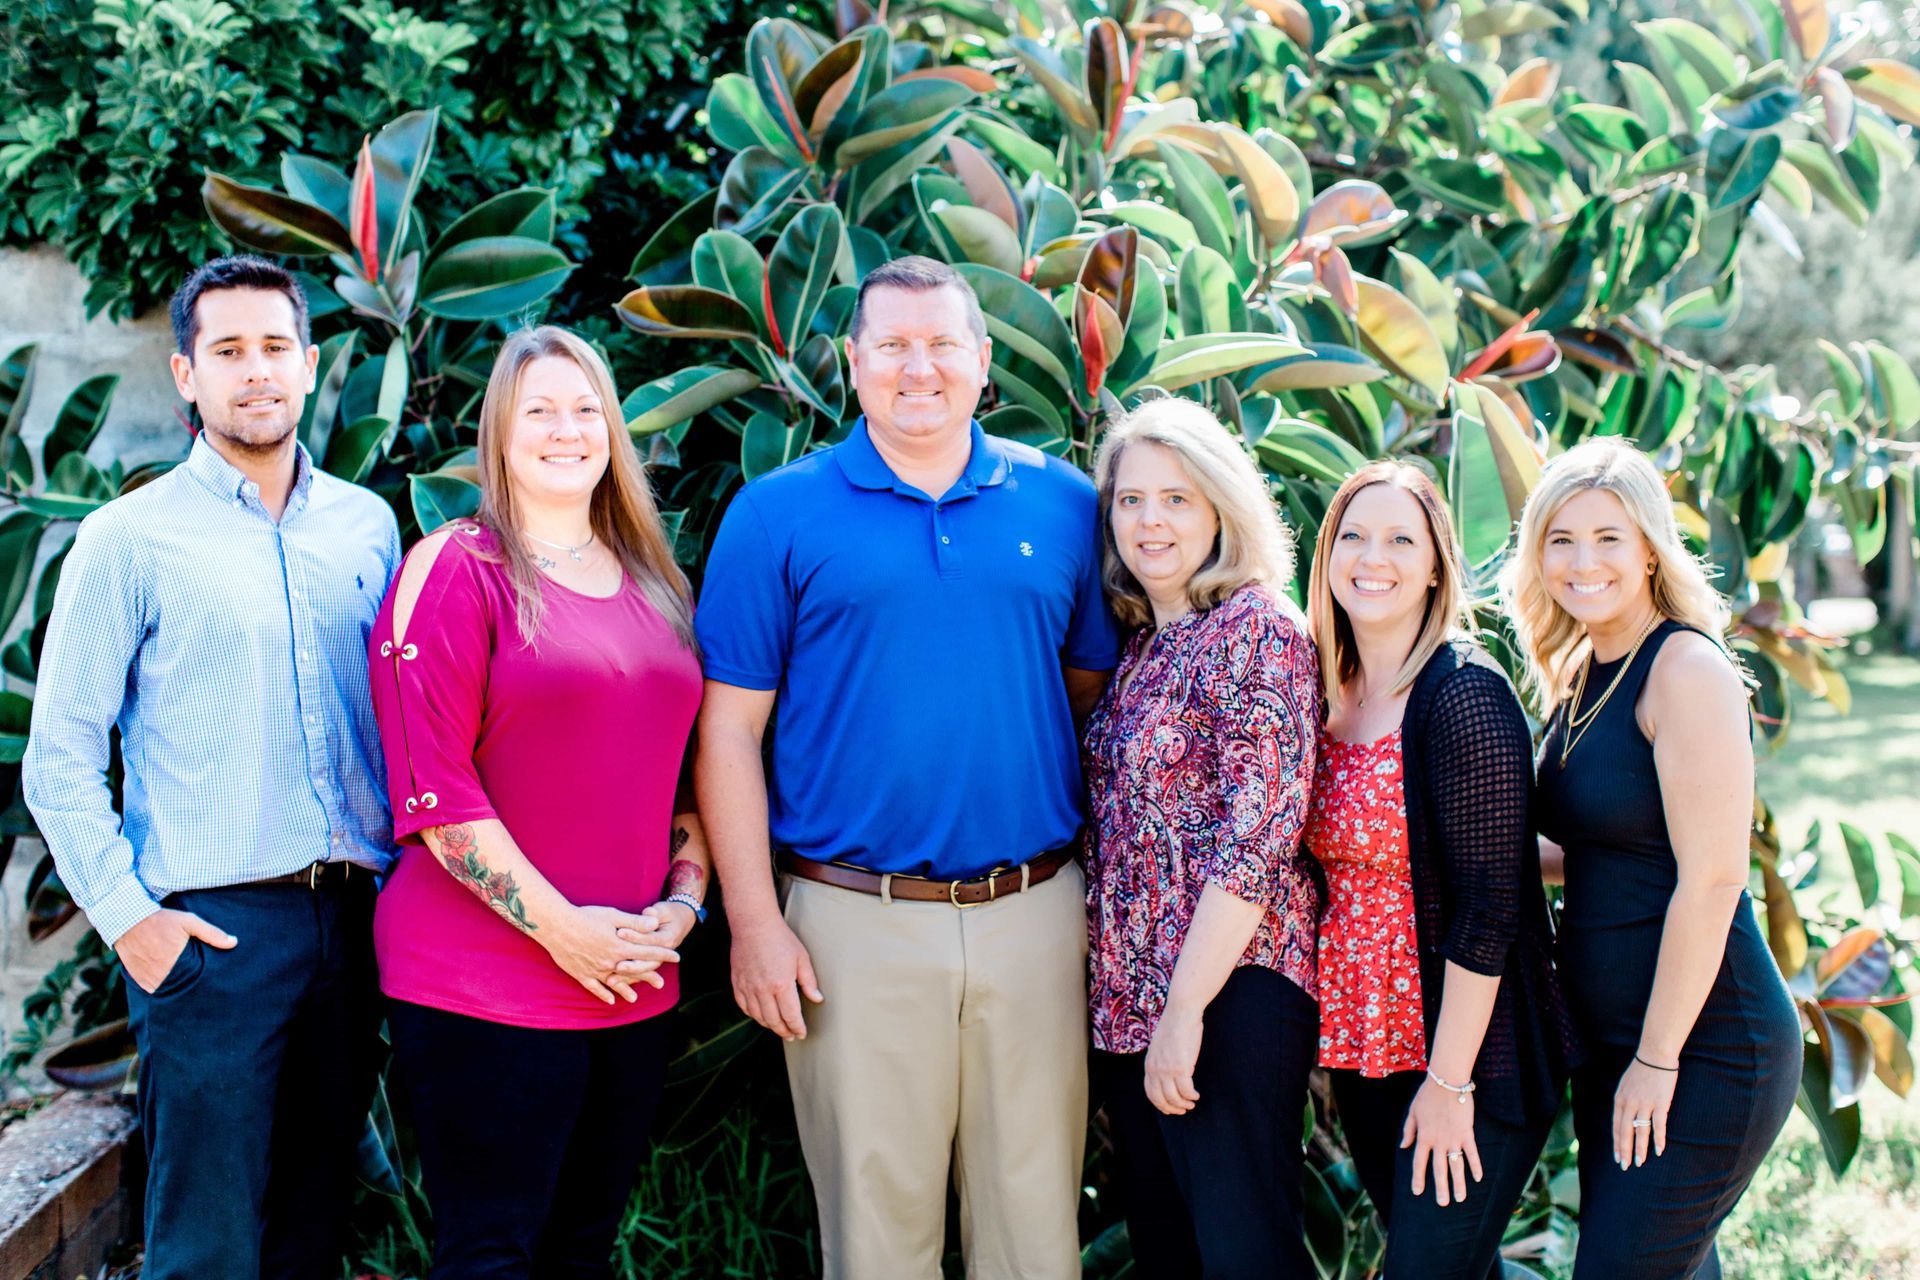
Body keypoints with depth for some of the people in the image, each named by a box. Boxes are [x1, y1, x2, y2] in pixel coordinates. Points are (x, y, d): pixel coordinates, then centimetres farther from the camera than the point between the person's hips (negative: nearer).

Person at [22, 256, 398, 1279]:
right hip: (212, 926, -4)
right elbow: (60, 757, -3)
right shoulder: (130, 539, -2)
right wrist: (127, 917, -10)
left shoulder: (367, 524, 11)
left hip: (352, 918, 4)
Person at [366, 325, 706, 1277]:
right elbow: (432, 786, -13)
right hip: (483, 983, -6)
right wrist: (560, 926, -15)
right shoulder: (456, 570, -6)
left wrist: (684, 900, 2)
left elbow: (687, 760, 18)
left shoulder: (654, 583, 14)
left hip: (635, 983, 6)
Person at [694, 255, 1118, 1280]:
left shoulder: (1062, 504, 7)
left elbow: (1097, 693, 13)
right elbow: (728, 730, -2)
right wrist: (754, 922, -7)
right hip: (859, 919, -2)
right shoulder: (778, 515, 0)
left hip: (1034, 914, 2)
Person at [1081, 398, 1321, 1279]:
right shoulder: (1136, 647, 13)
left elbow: (1260, 828, -17)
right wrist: (1122, 1000, 7)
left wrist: (1185, 1009, -19)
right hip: (1127, 998, 8)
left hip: (1230, 986, -7)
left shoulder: (1257, 629, -10)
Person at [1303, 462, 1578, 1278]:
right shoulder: (1330, 697, 5)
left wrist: (1450, 1082, -18)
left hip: (1468, 1055, -7)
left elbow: (1488, 906, -18)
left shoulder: (1462, 697, -16)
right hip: (1364, 1050, 7)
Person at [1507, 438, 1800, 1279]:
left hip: (1705, 1050, -8)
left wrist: (1658, 1061, -18)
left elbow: (1712, 878, -20)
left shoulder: (1685, 666, -15)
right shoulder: (1581, 673, 10)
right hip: (1612, 1045, 8)